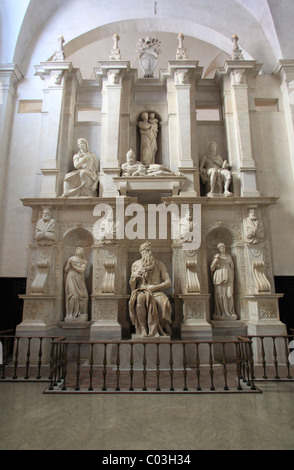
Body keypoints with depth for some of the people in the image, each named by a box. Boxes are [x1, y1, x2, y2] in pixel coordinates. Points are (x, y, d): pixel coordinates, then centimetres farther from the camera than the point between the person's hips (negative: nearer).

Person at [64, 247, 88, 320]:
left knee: (83, 296, -2)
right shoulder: (71, 258, 3)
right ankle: (70, 314, -14)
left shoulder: (84, 261, 8)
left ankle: (79, 313, 11)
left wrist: (74, 266, -12)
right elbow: (65, 270, 5)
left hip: (80, 281, 4)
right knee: (73, 295, -18)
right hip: (71, 279, -4)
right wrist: (69, 265, -13)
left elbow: (82, 270, -8)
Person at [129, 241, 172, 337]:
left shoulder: (159, 264, 7)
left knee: (163, 302, -35)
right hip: (141, 291, 0)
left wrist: (154, 287, -12)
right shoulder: (136, 264, 10)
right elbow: (132, 286, 12)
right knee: (140, 298, -37)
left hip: (156, 292, 0)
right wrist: (133, 277, -11)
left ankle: (153, 330, -22)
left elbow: (168, 283, 2)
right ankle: (143, 329, -27)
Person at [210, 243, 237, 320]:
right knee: (220, 295, -5)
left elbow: (232, 267, 14)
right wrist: (216, 260, -12)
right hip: (219, 277, -2)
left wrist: (232, 278, 3)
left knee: (229, 294, -4)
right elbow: (212, 268, 1)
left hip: (228, 278, 2)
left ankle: (229, 312, 3)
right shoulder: (216, 256, 7)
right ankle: (220, 313, 1)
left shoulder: (229, 256, 15)